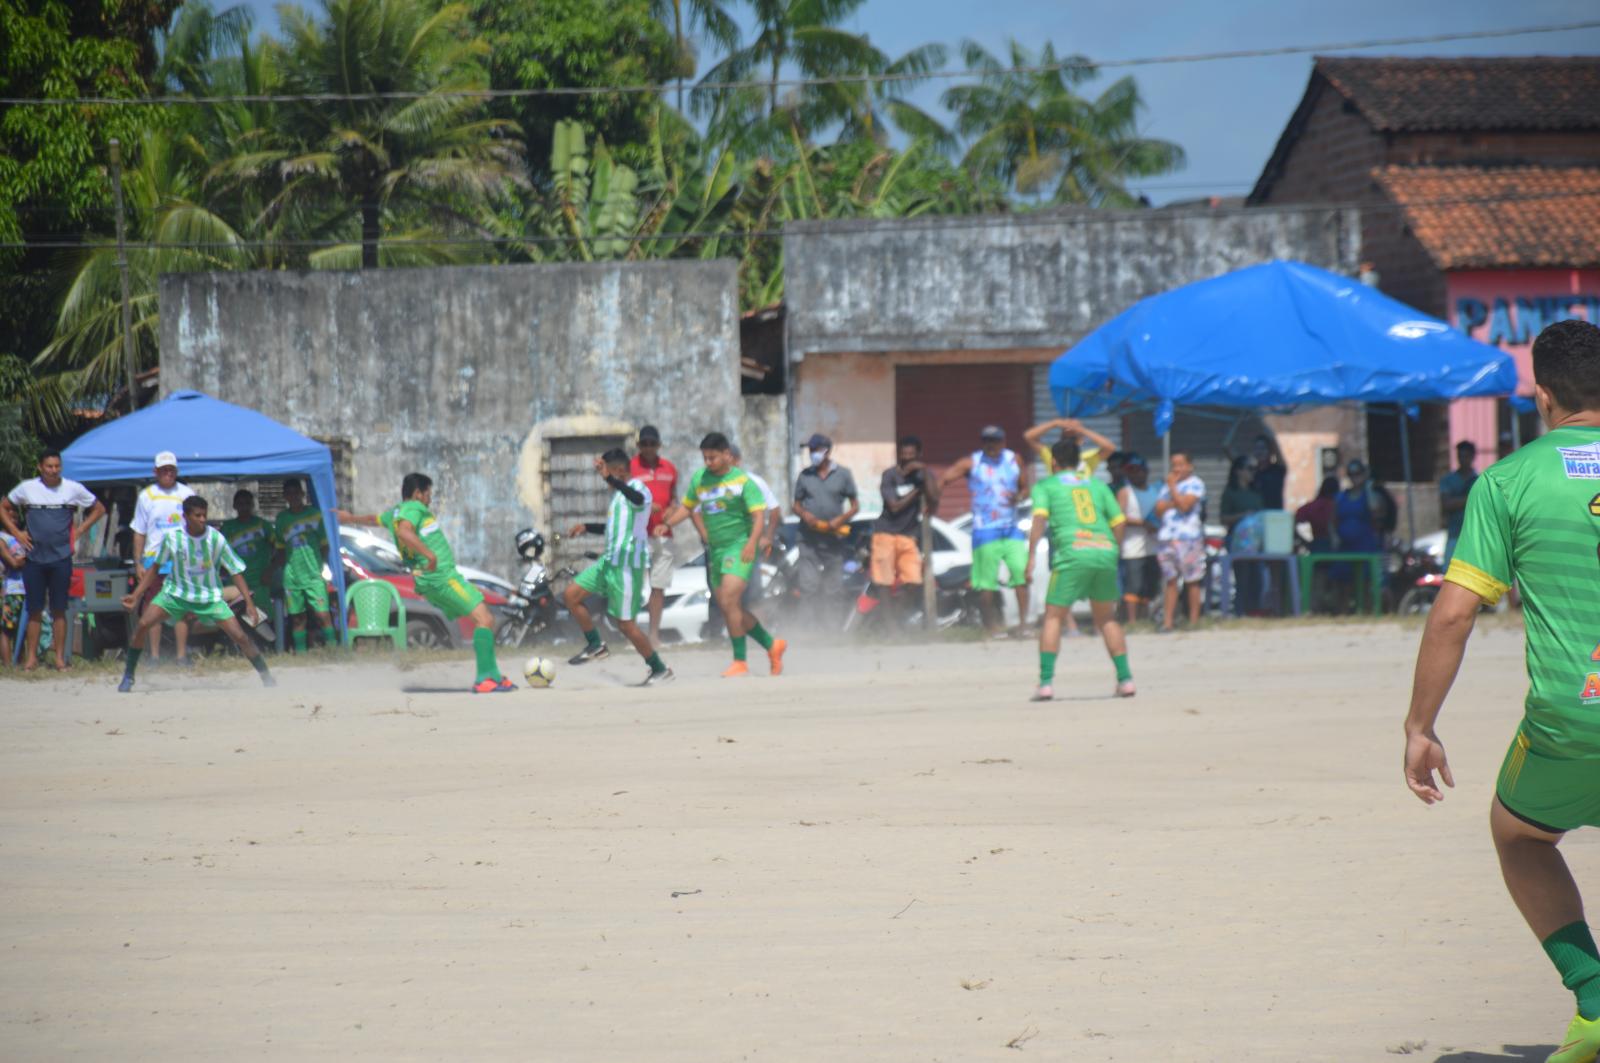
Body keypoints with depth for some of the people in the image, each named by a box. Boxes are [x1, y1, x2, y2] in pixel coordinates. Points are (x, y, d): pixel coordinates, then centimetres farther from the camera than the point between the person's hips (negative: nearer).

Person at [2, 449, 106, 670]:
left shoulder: (73, 489, 1)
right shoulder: (26, 488, 2)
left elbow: (99, 509, 12)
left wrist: (79, 530, 2)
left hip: (61, 558, -1)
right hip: (34, 558, 1)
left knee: (59, 610, 1)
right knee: (34, 610, 3)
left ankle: (60, 658, 5)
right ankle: (31, 657, 8)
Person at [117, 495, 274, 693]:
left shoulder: (216, 538, -18)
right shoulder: (172, 538, -15)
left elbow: (236, 571, -11)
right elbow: (155, 567, 1)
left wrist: (249, 603, -17)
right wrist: (136, 595, -4)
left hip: (209, 596, -1)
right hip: (176, 592, 1)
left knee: (240, 636, -13)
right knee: (143, 625, -17)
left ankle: (267, 678, 3)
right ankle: (128, 677, -1)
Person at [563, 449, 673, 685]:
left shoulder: (637, 487, -13)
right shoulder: (619, 494, 17)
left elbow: (638, 498, -41)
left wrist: (609, 478, -49)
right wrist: (587, 527, 30)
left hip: (628, 564, -9)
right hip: (610, 559, 9)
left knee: (626, 624, -5)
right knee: (572, 594, 3)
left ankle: (659, 669, 8)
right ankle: (595, 645, 15)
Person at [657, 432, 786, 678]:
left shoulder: (742, 480, -8)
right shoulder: (699, 479, 9)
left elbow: (759, 515, -13)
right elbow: (687, 507, 23)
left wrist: (752, 543, -28)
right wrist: (667, 524, 8)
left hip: (739, 547, -7)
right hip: (715, 549, 7)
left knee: (728, 601, -21)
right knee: (730, 609, 8)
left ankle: (740, 662, -16)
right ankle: (772, 645, 25)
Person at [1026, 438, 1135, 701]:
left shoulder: (1045, 486, 12)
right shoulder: (1098, 485, 22)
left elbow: (1040, 517, -4)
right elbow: (1118, 522, 15)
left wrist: (1031, 555, -8)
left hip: (1072, 551, -4)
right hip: (1106, 551, 4)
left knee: (1053, 617, 4)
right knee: (1107, 619, 19)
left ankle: (1046, 683, -8)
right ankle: (1125, 679, 14)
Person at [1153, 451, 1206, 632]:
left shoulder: (1195, 484, 1)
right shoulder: (1166, 486, 20)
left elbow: (1184, 505, -12)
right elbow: (1159, 509, 11)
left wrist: (1172, 486, -3)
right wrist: (1173, 502, -5)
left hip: (1189, 537, -6)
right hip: (1167, 537, 6)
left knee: (1192, 581, -3)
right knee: (1171, 581, 4)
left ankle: (1194, 620, -1)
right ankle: (1168, 621, 3)